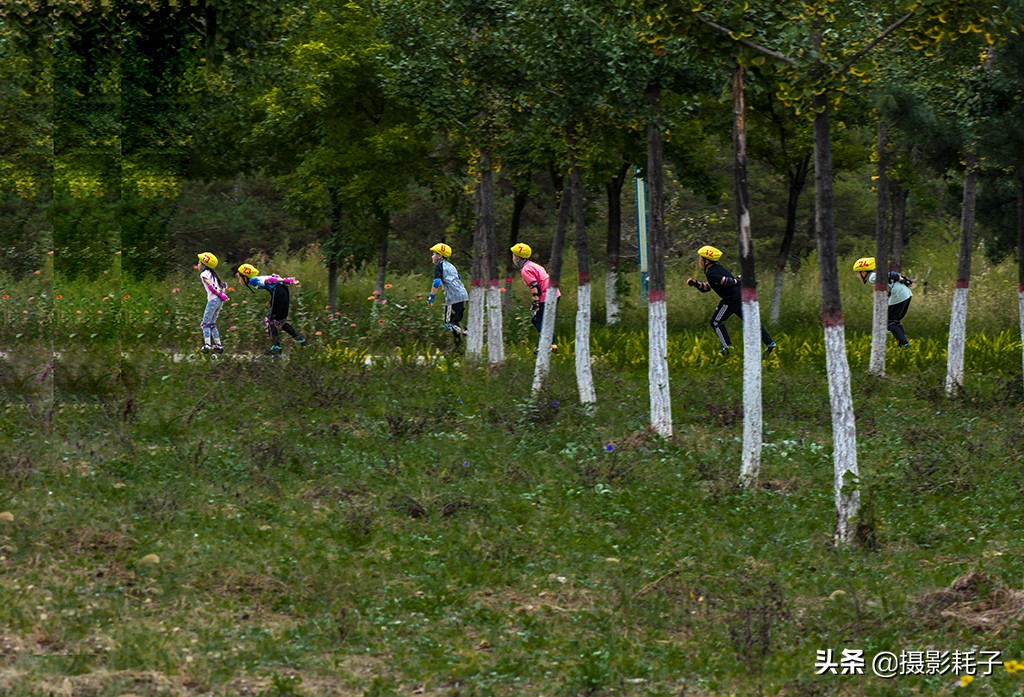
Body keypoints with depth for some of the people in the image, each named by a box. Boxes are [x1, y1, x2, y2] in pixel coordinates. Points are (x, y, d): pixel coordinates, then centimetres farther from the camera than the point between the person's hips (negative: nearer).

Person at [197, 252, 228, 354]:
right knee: (212, 323, 16)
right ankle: (218, 345, 13)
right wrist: (222, 293, 2)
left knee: (205, 323, -6)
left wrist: (220, 295, -11)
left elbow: (210, 286, -16)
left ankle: (207, 345, -20)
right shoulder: (213, 274, 21)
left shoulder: (204, 274, -5)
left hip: (213, 300, -8)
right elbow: (223, 285, 19)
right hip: (219, 300, 8)